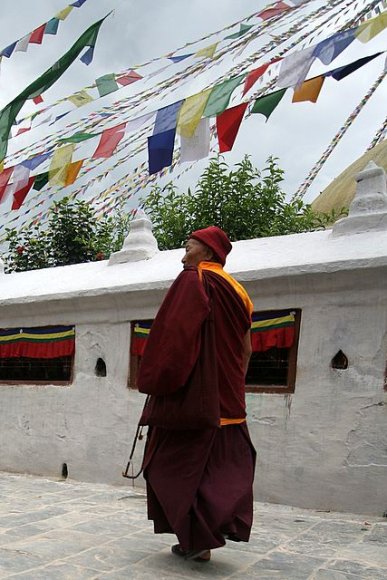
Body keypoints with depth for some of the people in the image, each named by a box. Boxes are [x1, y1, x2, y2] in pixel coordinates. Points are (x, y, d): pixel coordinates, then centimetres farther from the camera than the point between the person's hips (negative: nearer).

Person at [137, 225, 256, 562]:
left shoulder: (193, 280, -8)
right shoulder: (236, 290, 13)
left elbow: (174, 333, -18)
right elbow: (246, 350, 15)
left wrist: (155, 380, -12)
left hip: (191, 393, -7)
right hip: (225, 398, 7)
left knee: (180, 462, 3)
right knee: (217, 464, 11)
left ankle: (194, 539, 4)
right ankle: (207, 535, 11)